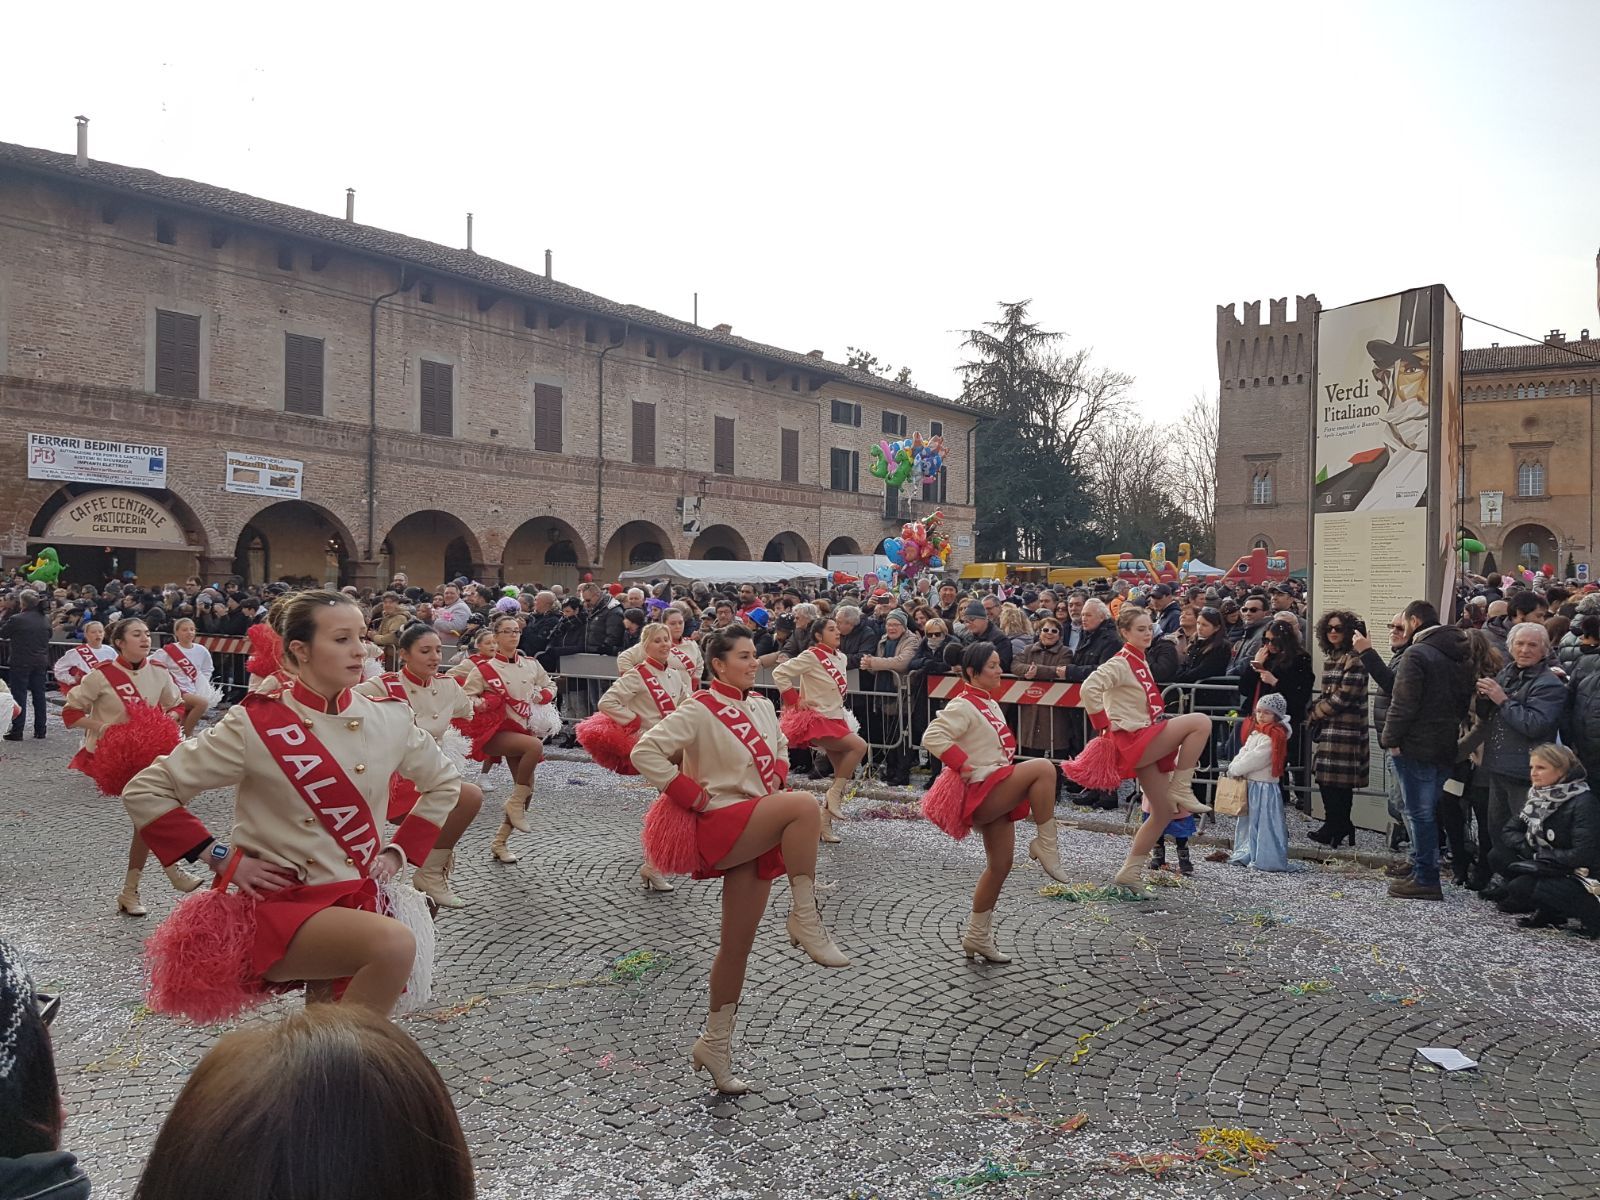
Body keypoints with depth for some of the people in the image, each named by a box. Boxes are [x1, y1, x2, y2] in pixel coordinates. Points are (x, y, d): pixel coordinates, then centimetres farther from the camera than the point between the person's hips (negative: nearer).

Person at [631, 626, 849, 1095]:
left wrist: (777, 774, 8)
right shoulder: (699, 712, -11)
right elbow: (645, 752, -16)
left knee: (738, 944, 10)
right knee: (804, 806, -30)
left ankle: (715, 1044, 25)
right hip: (720, 827, -7)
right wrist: (688, 793, -17)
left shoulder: (762, 706, 11)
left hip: (759, 835, 7)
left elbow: (780, 748, 29)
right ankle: (806, 920, -21)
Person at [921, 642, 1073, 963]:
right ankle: (1047, 846, -14)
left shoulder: (990, 704, 16)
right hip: (980, 792, -10)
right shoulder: (963, 705, -14)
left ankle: (977, 936, 22)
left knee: (1000, 864, 11)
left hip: (996, 794, 10)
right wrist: (964, 766, -22)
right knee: (1043, 768, -24)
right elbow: (932, 738, -25)